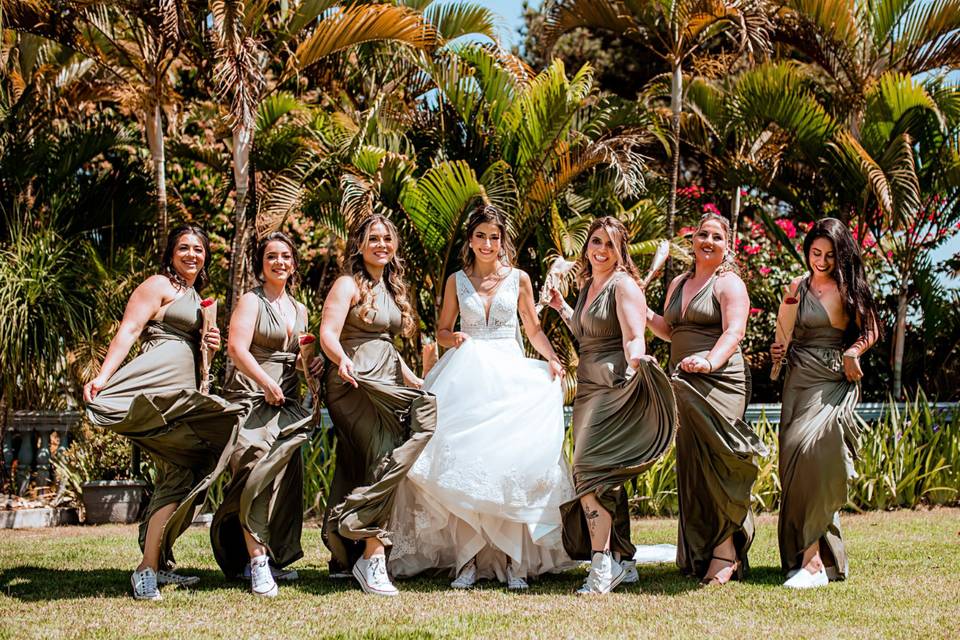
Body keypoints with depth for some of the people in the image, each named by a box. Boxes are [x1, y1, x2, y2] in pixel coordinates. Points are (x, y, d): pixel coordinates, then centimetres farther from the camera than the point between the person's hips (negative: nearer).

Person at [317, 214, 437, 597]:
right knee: (384, 463, -18)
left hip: (386, 383, 8)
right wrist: (342, 360, -35)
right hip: (355, 382, -8)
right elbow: (328, 333, -15)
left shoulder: (391, 288, 22)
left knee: (360, 470, 9)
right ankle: (372, 555, -18)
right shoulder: (350, 284, -3)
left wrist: (410, 376, 21)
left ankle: (343, 556, 16)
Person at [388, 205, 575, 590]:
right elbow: (441, 331, 16)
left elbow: (533, 330, 12)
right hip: (466, 378, 1)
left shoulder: (519, 279, 8)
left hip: (510, 376, -1)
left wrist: (552, 358, -5)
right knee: (464, 467, -7)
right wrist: (454, 337, -6)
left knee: (511, 465, -9)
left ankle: (514, 561, -5)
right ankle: (468, 560, -4)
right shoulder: (457, 281, 10)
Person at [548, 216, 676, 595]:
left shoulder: (623, 284, -6)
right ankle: (622, 560, 21)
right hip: (589, 389, 9)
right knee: (606, 479, 11)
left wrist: (636, 360, -38)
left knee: (590, 471, -19)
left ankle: (602, 564, -20)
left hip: (615, 388, -9)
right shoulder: (588, 286, 18)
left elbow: (633, 337, -18)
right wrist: (561, 308, 29)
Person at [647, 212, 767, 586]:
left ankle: (725, 552, -10)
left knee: (715, 464, -13)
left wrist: (709, 361, -34)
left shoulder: (729, 284, -2)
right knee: (692, 467, 6)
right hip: (683, 386, 7)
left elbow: (734, 331, -17)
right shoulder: (678, 284, 19)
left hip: (719, 382, -7)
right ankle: (699, 553, 10)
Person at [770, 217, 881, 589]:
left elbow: (871, 331, 1)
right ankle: (826, 556, 11)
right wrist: (779, 349, 4)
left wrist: (852, 353, -16)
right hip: (798, 381, 6)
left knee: (809, 451, -23)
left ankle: (811, 559, -23)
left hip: (833, 383, -6)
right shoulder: (799, 286, 13)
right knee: (795, 460, 0)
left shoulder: (848, 288, -1)